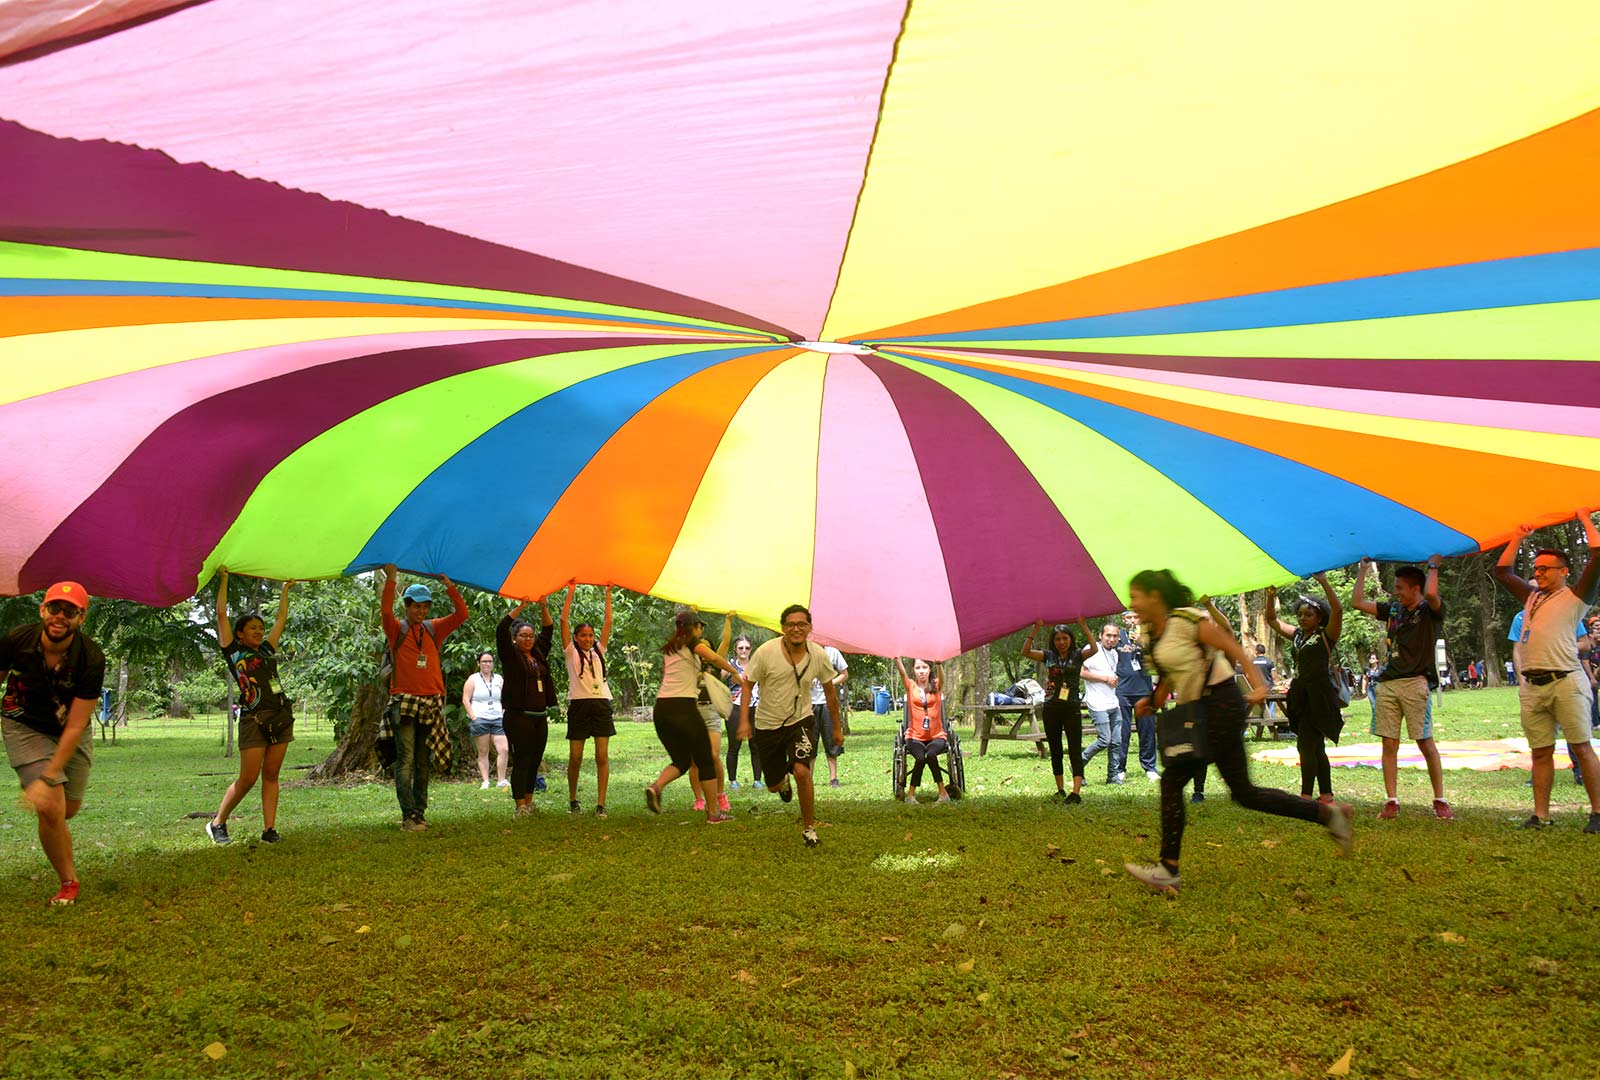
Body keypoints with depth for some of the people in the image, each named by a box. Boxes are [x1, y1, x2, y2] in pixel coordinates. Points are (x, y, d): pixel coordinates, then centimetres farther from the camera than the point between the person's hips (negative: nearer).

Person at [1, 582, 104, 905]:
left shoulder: (91, 659, -28)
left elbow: (75, 727, -25)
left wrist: (48, 777, -30)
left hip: (68, 732, 1)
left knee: (69, 809, 12)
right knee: (51, 809, -14)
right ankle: (69, 882, 6)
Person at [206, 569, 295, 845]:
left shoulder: (267, 651, 17)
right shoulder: (234, 652, 4)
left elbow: (282, 618, 26)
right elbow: (221, 615, 2)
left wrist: (285, 589, 31)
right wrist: (223, 581, 6)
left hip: (281, 718, 5)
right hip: (254, 719, -5)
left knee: (271, 776, 4)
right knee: (248, 778, -3)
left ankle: (269, 829, 5)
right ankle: (217, 823, 12)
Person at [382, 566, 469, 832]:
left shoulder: (434, 629, 13)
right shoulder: (397, 629, 4)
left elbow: (461, 614, 3)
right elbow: (386, 611, -16)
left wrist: (450, 587, -7)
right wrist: (391, 580, -24)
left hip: (431, 703, 4)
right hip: (404, 703, -4)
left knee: (423, 762, 8)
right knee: (405, 760, -8)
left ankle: (420, 812, 13)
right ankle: (408, 816, -10)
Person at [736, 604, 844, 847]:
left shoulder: (818, 655, -10)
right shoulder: (766, 652, -17)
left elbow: (829, 690, 5)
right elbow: (748, 684, -7)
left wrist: (837, 727, 10)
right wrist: (744, 720, -18)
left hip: (800, 720, 0)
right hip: (767, 724, 0)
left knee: (802, 772, -24)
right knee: (773, 786, 11)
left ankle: (809, 828, -3)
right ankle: (784, 778, 52)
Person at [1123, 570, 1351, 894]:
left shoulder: (1186, 620, -14)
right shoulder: (1156, 633, 12)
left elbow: (1233, 648, -14)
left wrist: (1257, 684, -26)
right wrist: (1153, 700, 1)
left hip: (1220, 707, -9)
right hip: (1200, 711, 9)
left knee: (1173, 778, -10)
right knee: (1245, 793, 11)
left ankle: (1169, 868, -5)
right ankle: (1328, 813, 21)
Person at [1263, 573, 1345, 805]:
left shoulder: (1326, 636, -5)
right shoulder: (1297, 635, 14)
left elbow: (1338, 610, -20)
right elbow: (1272, 620, 21)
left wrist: (1324, 583, -24)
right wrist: (1271, 596, 8)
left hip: (1319, 694, -8)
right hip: (1300, 694, 8)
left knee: (1306, 745, -12)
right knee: (1315, 748, 12)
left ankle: (1306, 796, -11)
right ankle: (1326, 795, 18)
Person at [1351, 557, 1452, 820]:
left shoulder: (1430, 611, -1)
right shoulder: (1393, 609, 16)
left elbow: (1431, 593, -24)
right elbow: (1357, 603, 18)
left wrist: (1433, 566, -9)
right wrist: (1363, 571, 18)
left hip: (1415, 683, -5)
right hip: (1387, 684, 5)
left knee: (1425, 743, -3)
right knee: (1389, 744, 3)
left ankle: (1440, 800, 6)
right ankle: (1392, 801, 6)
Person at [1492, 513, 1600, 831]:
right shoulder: (1532, 596, 21)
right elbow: (1502, 572, 30)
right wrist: (1518, 538, 28)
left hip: (1565, 682, -5)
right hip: (1532, 686, 6)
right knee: (1541, 752, 5)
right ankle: (1541, 815, 6)